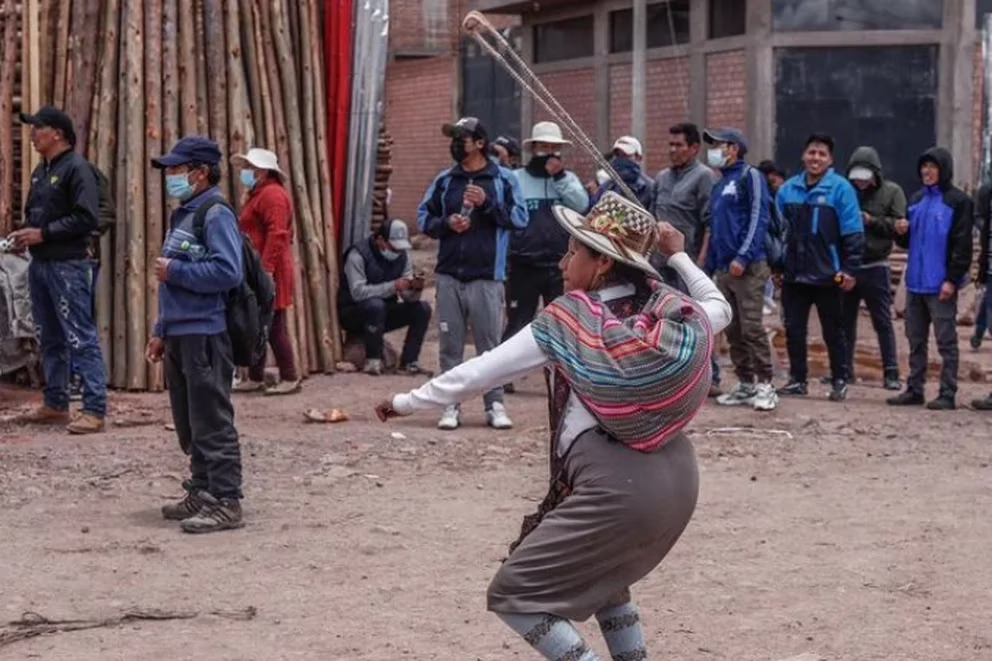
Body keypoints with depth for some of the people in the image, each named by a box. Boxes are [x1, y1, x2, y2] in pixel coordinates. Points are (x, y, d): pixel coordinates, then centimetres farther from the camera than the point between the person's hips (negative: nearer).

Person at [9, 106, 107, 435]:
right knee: (50, 338, 15)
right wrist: (25, 232, 5)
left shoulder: (76, 169, -11)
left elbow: (87, 219, -18)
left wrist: (44, 233, -17)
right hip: (40, 264, 9)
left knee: (80, 338, -10)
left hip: (67, 265, -9)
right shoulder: (41, 170, 16)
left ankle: (95, 410, -10)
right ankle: (55, 405, 24)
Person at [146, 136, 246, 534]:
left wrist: (174, 271, -16)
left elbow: (228, 272, -24)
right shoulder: (182, 215, 18)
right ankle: (201, 493, 25)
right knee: (188, 425, 15)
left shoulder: (215, 214, -11)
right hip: (179, 334, 10)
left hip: (205, 336, -10)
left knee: (212, 423, -7)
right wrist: (161, 332, 21)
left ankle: (225, 502, -3)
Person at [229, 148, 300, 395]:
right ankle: (255, 378, 16)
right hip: (256, 272, 10)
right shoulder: (258, 195, 20)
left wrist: (266, 269, -27)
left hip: (269, 272, -10)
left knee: (274, 327, -7)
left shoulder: (272, 194, -12)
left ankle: (290, 378, -1)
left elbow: (277, 235, -22)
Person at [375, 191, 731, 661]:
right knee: (600, 574, 33)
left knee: (515, 594, 5)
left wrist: (408, 402, 13)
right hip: (678, 481, 7)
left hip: (615, 487, -7)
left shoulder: (564, 324, -6)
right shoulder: (666, 312, 5)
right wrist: (678, 256, 30)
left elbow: (479, 371, 1)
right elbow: (719, 308, 27)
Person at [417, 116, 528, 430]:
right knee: (450, 345, 5)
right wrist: (446, 223, -6)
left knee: (490, 345, 0)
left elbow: (521, 218, -3)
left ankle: (495, 405, 7)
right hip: (449, 276, 3)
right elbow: (424, 218, 14)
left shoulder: (503, 179, 2)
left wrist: (488, 202, -14)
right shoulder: (444, 181, 11)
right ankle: (451, 405, 10)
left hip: (486, 277, -3)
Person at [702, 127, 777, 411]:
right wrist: (709, 266, 16)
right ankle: (745, 385, 14)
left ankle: (765, 386, -6)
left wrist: (743, 257, -20)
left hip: (747, 267, -8)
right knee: (732, 330, 8)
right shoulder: (719, 185, 20)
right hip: (723, 269, 8)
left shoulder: (749, 176, -4)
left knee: (752, 327, -10)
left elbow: (758, 218, -13)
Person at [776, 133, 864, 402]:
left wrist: (849, 269, -14)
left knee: (833, 331, 6)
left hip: (827, 276, -4)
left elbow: (853, 233, -9)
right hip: (793, 276, 4)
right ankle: (797, 379, 18)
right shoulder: (788, 189, 7)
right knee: (793, 329, 8)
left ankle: (840, 381, 16)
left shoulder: (840, 188, -6)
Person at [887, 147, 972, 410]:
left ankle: (947, 394, -1)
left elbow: (962, 244, -10)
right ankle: (914, 390, 17)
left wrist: (952, 279, -15)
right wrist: (901, 232, -1)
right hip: (915, 281, 7)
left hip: (941, 285, -7)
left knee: (946, 341, -3)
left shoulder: (958, 201, -6)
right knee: (916, 340, 11)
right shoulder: (917, 199, 15)